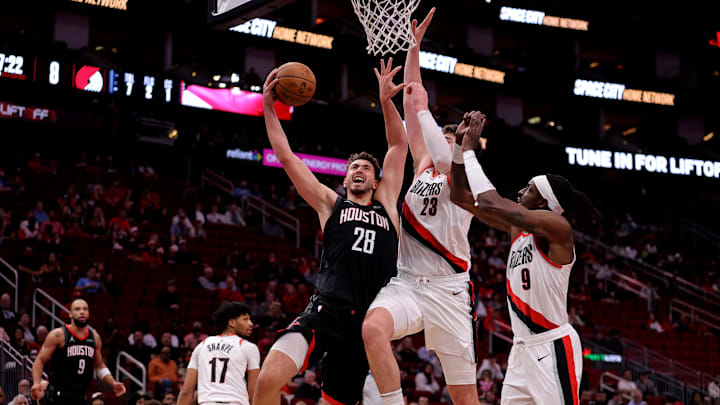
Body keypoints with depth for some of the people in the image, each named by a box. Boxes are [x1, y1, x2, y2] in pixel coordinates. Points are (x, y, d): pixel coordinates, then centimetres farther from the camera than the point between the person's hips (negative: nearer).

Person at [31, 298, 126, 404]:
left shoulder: (94, 337, 11)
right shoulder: (58, 335, -6)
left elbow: (99, 366, 22)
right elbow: (40, 361, -7)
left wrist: (113, 384, 6)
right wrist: (36, 383, -24)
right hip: (57, 395, -6)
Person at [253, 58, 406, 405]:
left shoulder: (386, 205, 20)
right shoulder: (330, 204, 16)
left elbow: (399, 146, 21)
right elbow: (286, 157, 16)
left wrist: (386, 100, 12)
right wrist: (268, 107, 14)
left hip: (364, 324, 2)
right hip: (325, 312, -2)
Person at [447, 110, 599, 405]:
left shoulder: (557, 227, -14)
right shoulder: (518, 226, 11)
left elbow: (489, 203, -22)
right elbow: (463, 197, 15)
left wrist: (470, 151, -12)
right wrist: (460, 144, 5)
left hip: (552, 347, -9)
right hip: (523, 347, 9)